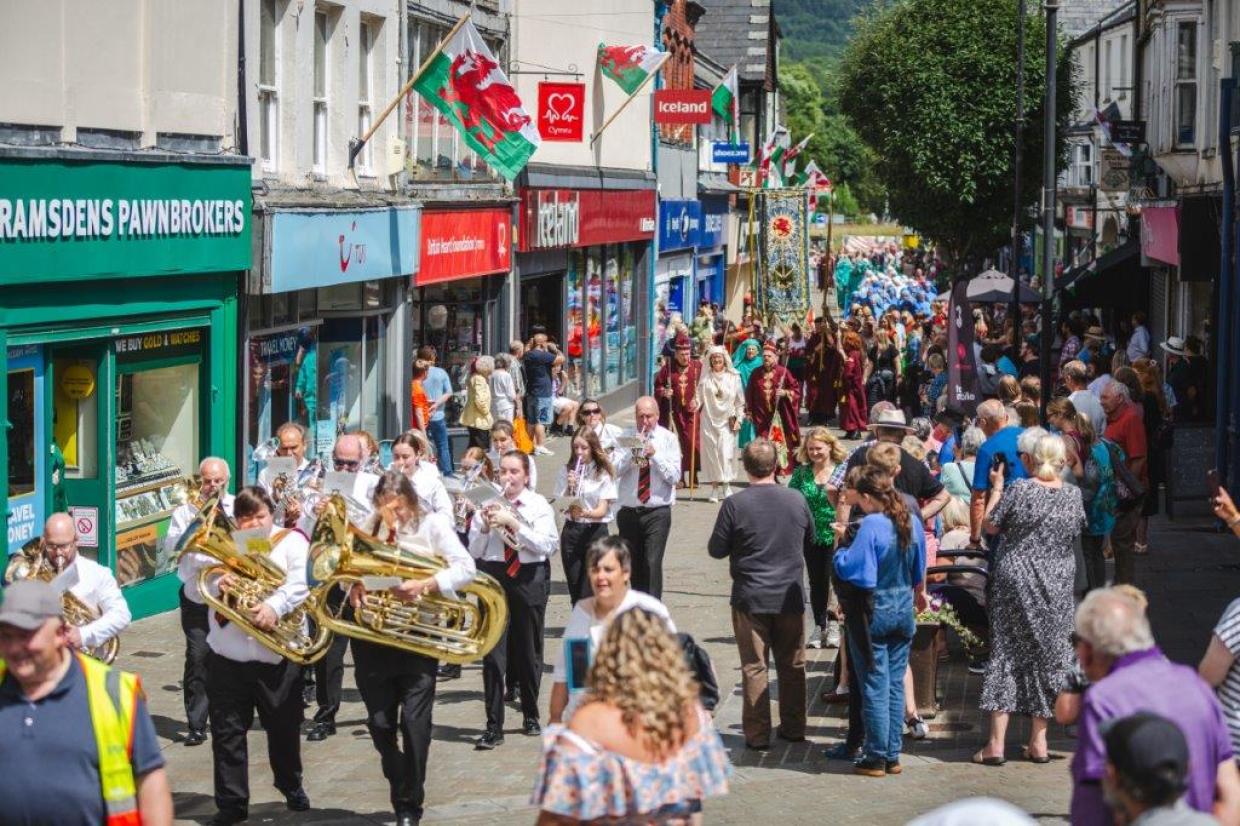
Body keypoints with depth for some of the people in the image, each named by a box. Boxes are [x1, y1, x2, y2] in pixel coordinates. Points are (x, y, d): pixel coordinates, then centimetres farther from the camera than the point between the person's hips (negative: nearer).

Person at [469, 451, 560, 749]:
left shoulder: (539, 506, 1)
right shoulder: (488, 505, 4)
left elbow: (545, 545, -13)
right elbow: (474, 551, 4)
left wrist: (513, 523, -18)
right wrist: (484, 527, -13)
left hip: (530, 578, 0)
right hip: (494, 576, 0)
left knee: (529, 651, 10)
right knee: (493, 653, -6)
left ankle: (530, 717, 27)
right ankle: (493, 726, -5)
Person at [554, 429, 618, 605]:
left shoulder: (604, 473, -3)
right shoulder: (567, 471, 5)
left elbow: (603, 510, -9)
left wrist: (586, 513, -29)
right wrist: (570, 487, -17)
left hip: (596, 531, -3)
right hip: (571, 530, 3)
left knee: (589, 591, -8)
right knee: (574, 589, 4)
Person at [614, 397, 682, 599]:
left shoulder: (668, 439, 2)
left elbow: (674, 476, -5)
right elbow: (615, 470, -4)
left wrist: (654, 454, -16)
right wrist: (633, 451, -16)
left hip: (657, 512, -3)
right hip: (629, 512, 3)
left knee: (653, 563, -14)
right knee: (633, 565, 10)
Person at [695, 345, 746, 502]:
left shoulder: (734, 377, 3)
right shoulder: (705, 378, 6)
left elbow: (740, 401, 6)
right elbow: (700, 396, 8)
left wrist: (738, 419, 0)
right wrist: (696, 403, -14)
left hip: (727, 421, -1)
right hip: (709, 420, 1)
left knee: (726, 452, -10)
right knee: (711, 452, -1)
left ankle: (727, 486, 0)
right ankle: (714, 488, 4)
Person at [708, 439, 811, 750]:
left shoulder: (735, 504, -13)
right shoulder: (796, 500, -3)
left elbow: (716, 549, -6)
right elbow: (810, 539, 13)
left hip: (751, 599, -3)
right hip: (791, 596, 3)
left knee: (754, 668, 4)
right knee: (793, 666, 14)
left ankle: (758, 733, 4)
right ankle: (793, 727, 22)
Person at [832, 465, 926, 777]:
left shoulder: (871, 526, -21)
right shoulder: (912, 523, 1)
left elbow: (852, 570, -21)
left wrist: (840, 549, -3)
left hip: (874, 612, -6)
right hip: (904, 608, 6)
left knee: (874, 687, 2)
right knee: (895, 685, 13)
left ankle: (876, 758, 8)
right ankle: (892, 756, 18)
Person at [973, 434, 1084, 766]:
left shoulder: (1020, 490, -12)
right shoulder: (1074, 495, -3)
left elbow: (990, 525, -4)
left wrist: (996, 487, 8)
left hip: (1015, 583, -3)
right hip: (1057, 588, 3)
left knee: (1006, 654, 3)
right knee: (1047, 655, 11)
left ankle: (996, 744, 0)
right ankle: (1038, 742, 14)